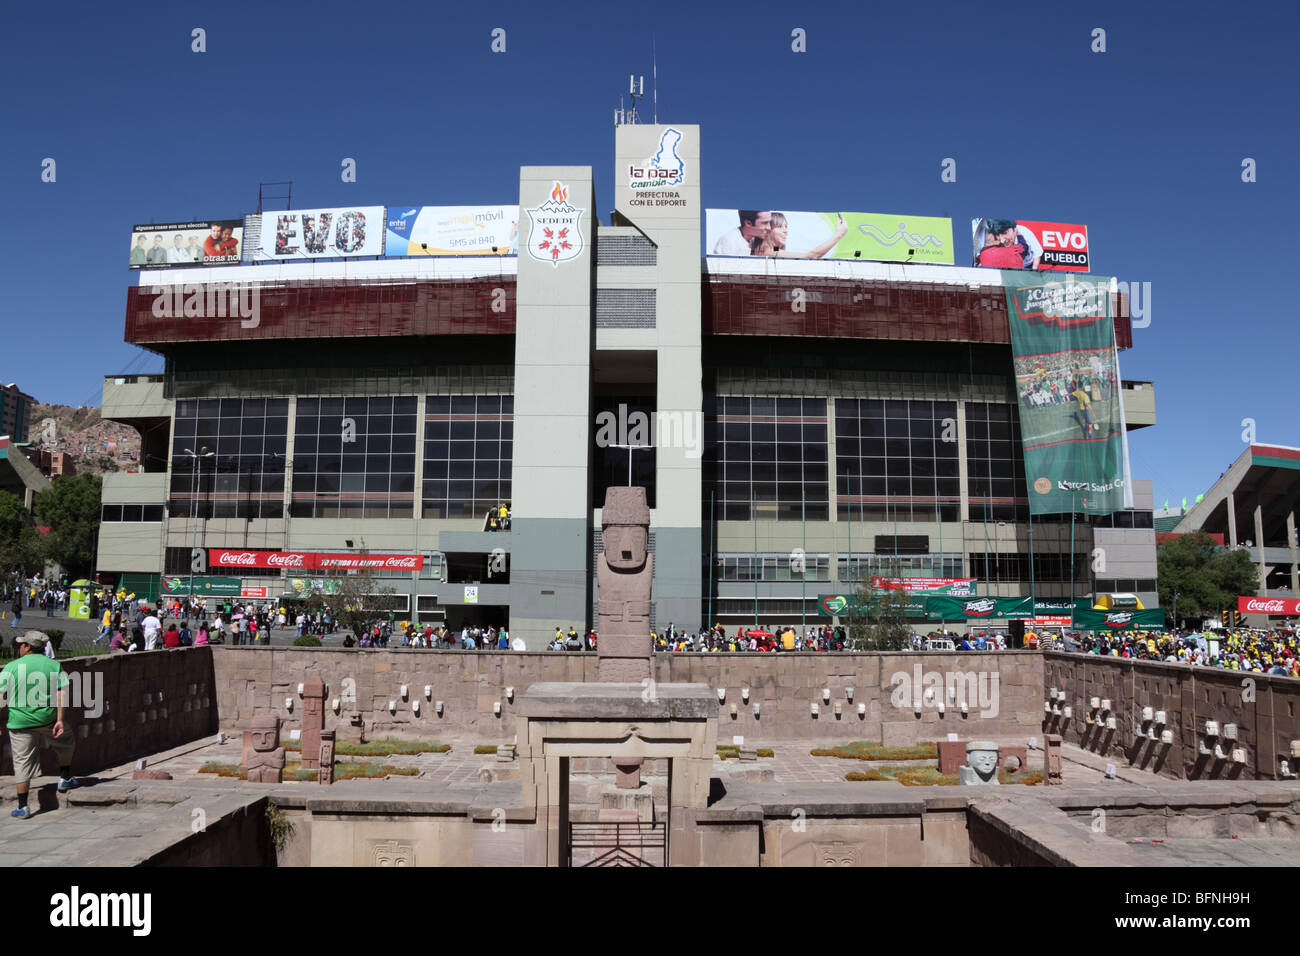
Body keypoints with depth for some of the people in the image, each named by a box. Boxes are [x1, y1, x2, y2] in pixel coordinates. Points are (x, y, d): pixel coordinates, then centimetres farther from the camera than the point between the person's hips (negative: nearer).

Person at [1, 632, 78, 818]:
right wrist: (60, 719, -4)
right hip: (47, 719, 1)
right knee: (67, 742, 28)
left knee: (23, 763, 6)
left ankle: (22, 807, 9)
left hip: (20, 722, -1)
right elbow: (62, 693, -4)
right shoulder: (53, 665, 3)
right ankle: (65, 779, 31)